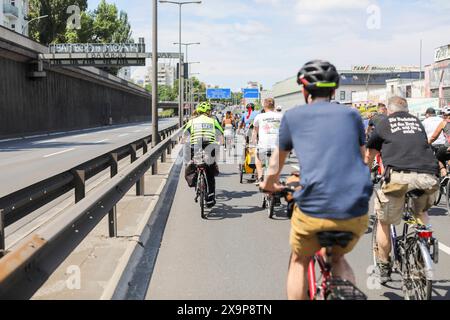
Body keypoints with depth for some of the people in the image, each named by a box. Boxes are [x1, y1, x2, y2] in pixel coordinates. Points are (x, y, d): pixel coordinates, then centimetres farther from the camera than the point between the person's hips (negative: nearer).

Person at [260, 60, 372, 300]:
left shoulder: (293, 116, 10)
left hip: (313, 210, -2)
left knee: (299, 261, 27)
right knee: (338, 258, 33)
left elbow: (278, 160, 21)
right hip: (357, 212, 2)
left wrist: (269, 184, 42)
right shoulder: (351, 114, 15)